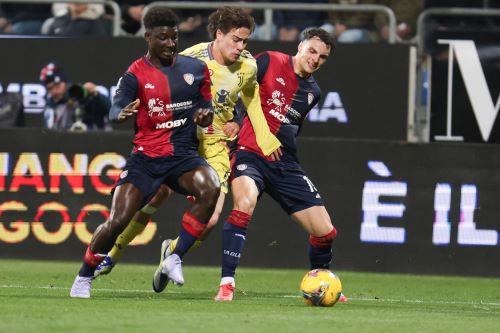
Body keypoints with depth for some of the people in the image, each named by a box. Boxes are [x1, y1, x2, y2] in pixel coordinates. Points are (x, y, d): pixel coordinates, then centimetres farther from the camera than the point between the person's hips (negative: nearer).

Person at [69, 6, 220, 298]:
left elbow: (207, 107, 19)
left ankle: (176, 258, -18)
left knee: (211, 188, -31)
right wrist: (122, 114, -41)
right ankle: (84, 278, 11)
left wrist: (205, 116, -6)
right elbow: (115, 111, -16)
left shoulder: (195, 68, 7)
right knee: (117, 221, -13)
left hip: (184, 154, 2)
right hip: (146, 157, -2)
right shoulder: (136, 75, -3)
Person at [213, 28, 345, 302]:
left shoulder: (312, 92, 14)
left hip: (285, 165, 6)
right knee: (245, 204, -37)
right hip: (250, 154, -6)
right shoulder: (269, 63, -3)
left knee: (325, 232, 3)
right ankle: (226, 284, -33)